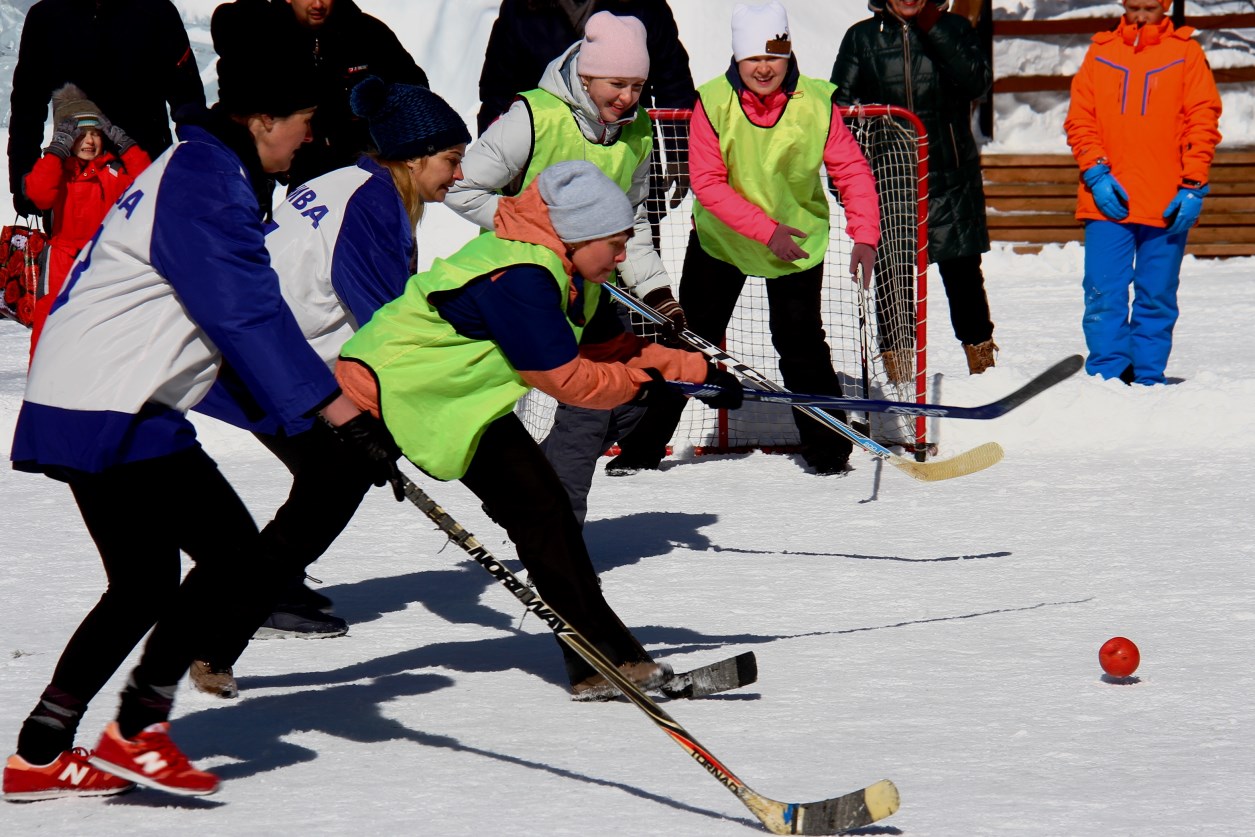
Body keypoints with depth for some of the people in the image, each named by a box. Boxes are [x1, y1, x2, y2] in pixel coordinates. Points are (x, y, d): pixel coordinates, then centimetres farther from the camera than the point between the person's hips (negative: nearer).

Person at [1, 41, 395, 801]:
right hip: (114, 420, -11)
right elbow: (250, 317, -25)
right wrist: (344, 414, -29)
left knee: (145, 586, 17)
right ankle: (137, 733, -6)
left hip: (80, 409, 11)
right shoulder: (207, 188, -15)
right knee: (239, 563, -12)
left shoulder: (189, 171, 18)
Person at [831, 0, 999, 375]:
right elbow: (840, 104, 8)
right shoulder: (862, 38, 6)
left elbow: (977, 81, -11)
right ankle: (897, 373, 7)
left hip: (950, 179, 0)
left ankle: (983, 366, 14)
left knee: (963, 275, 2)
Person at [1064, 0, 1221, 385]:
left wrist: (1192, 186, -7)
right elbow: (1080, 119, 8)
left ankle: (1148, 379, 10)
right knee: (1104, 296, -6)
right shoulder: (1101, 53, 11)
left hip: (1167, 205, -1)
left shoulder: (1186, 53, 6)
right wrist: (1095, 172, -7)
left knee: (1157, 300, 4)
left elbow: (1203, 121, 3)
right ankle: (1107, 376, -2)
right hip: (1107, 201, 1)